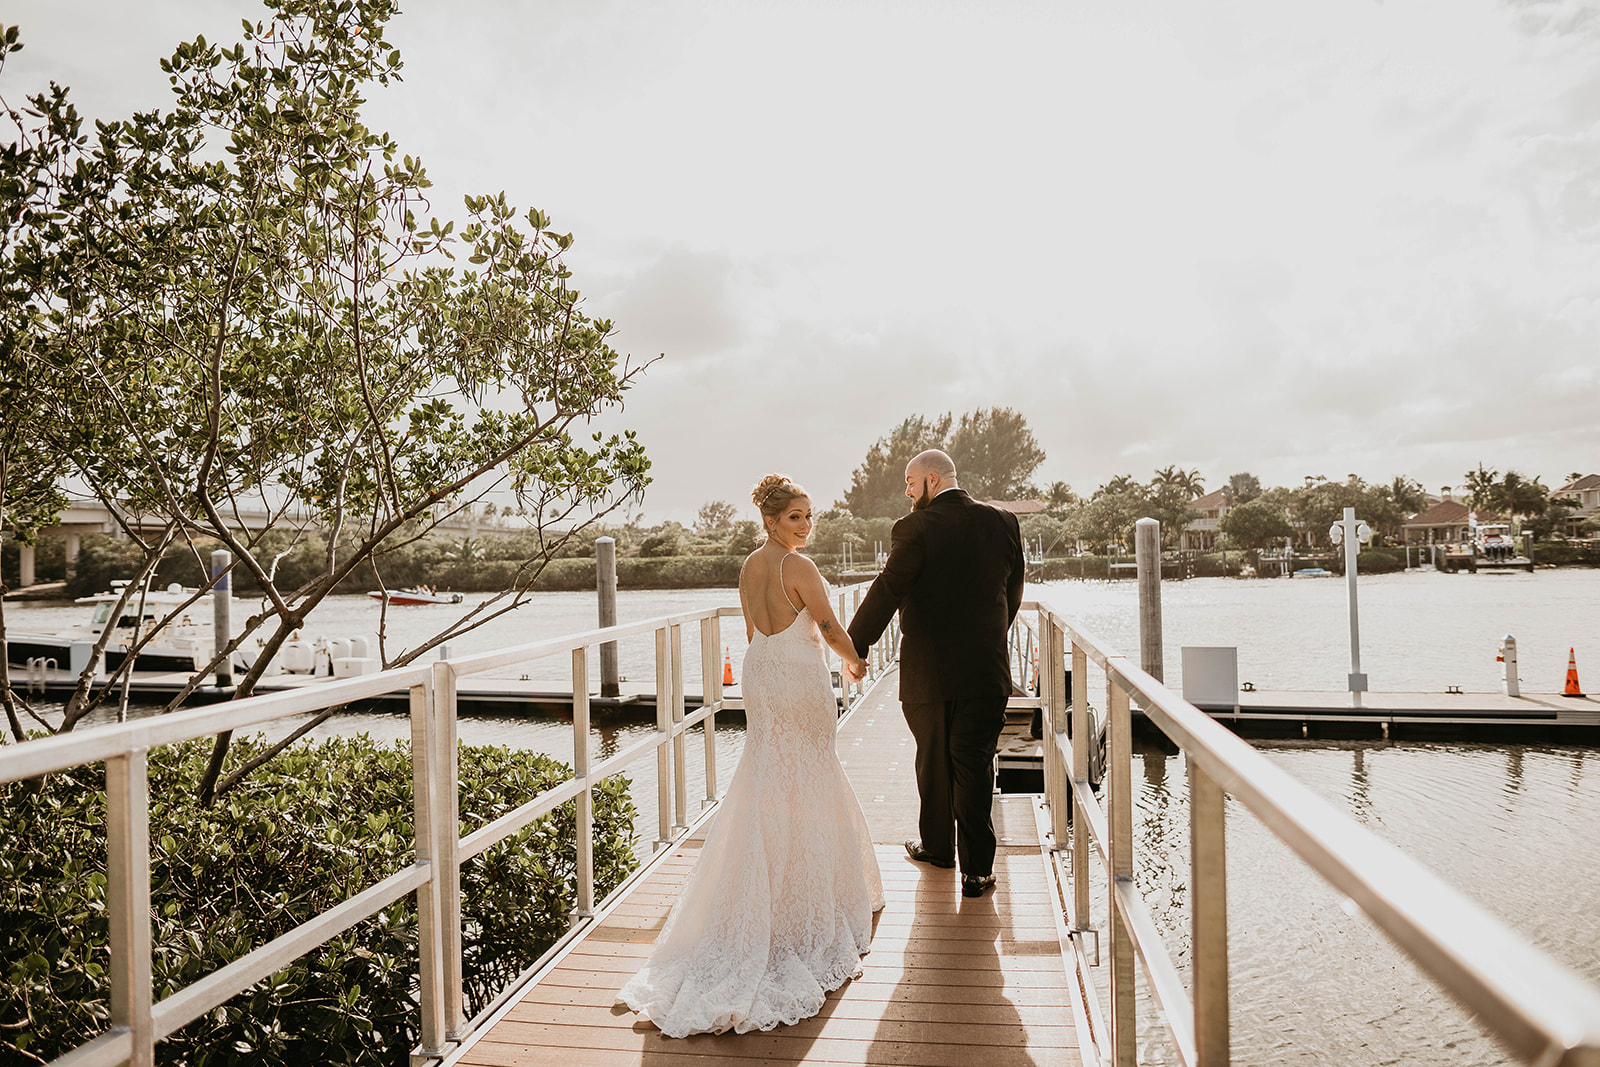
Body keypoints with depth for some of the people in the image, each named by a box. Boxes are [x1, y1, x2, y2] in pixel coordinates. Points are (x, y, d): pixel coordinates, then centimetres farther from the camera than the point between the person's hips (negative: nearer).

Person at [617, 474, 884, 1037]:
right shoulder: (799, 568, -19)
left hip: (760, 676, 8)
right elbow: (830, 627, -13)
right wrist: (854, 659, 7)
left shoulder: (750, 566, 6)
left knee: (768, 779, 17)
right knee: (805, 785, 6)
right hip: (801, 681, -8)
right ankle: (807, 901, 19)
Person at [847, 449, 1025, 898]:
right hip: (986, 668, 3)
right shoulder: (1003, 522, 3)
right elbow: (1013, 591, 11)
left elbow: (887, 592, -15)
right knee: (975, 764, 7)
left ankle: (937, 847, 35)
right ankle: (977, 868, 8)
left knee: (934, 762, 16)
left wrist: (855, 647, -5)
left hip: (928, 671, -2)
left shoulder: (915, 528, -12)